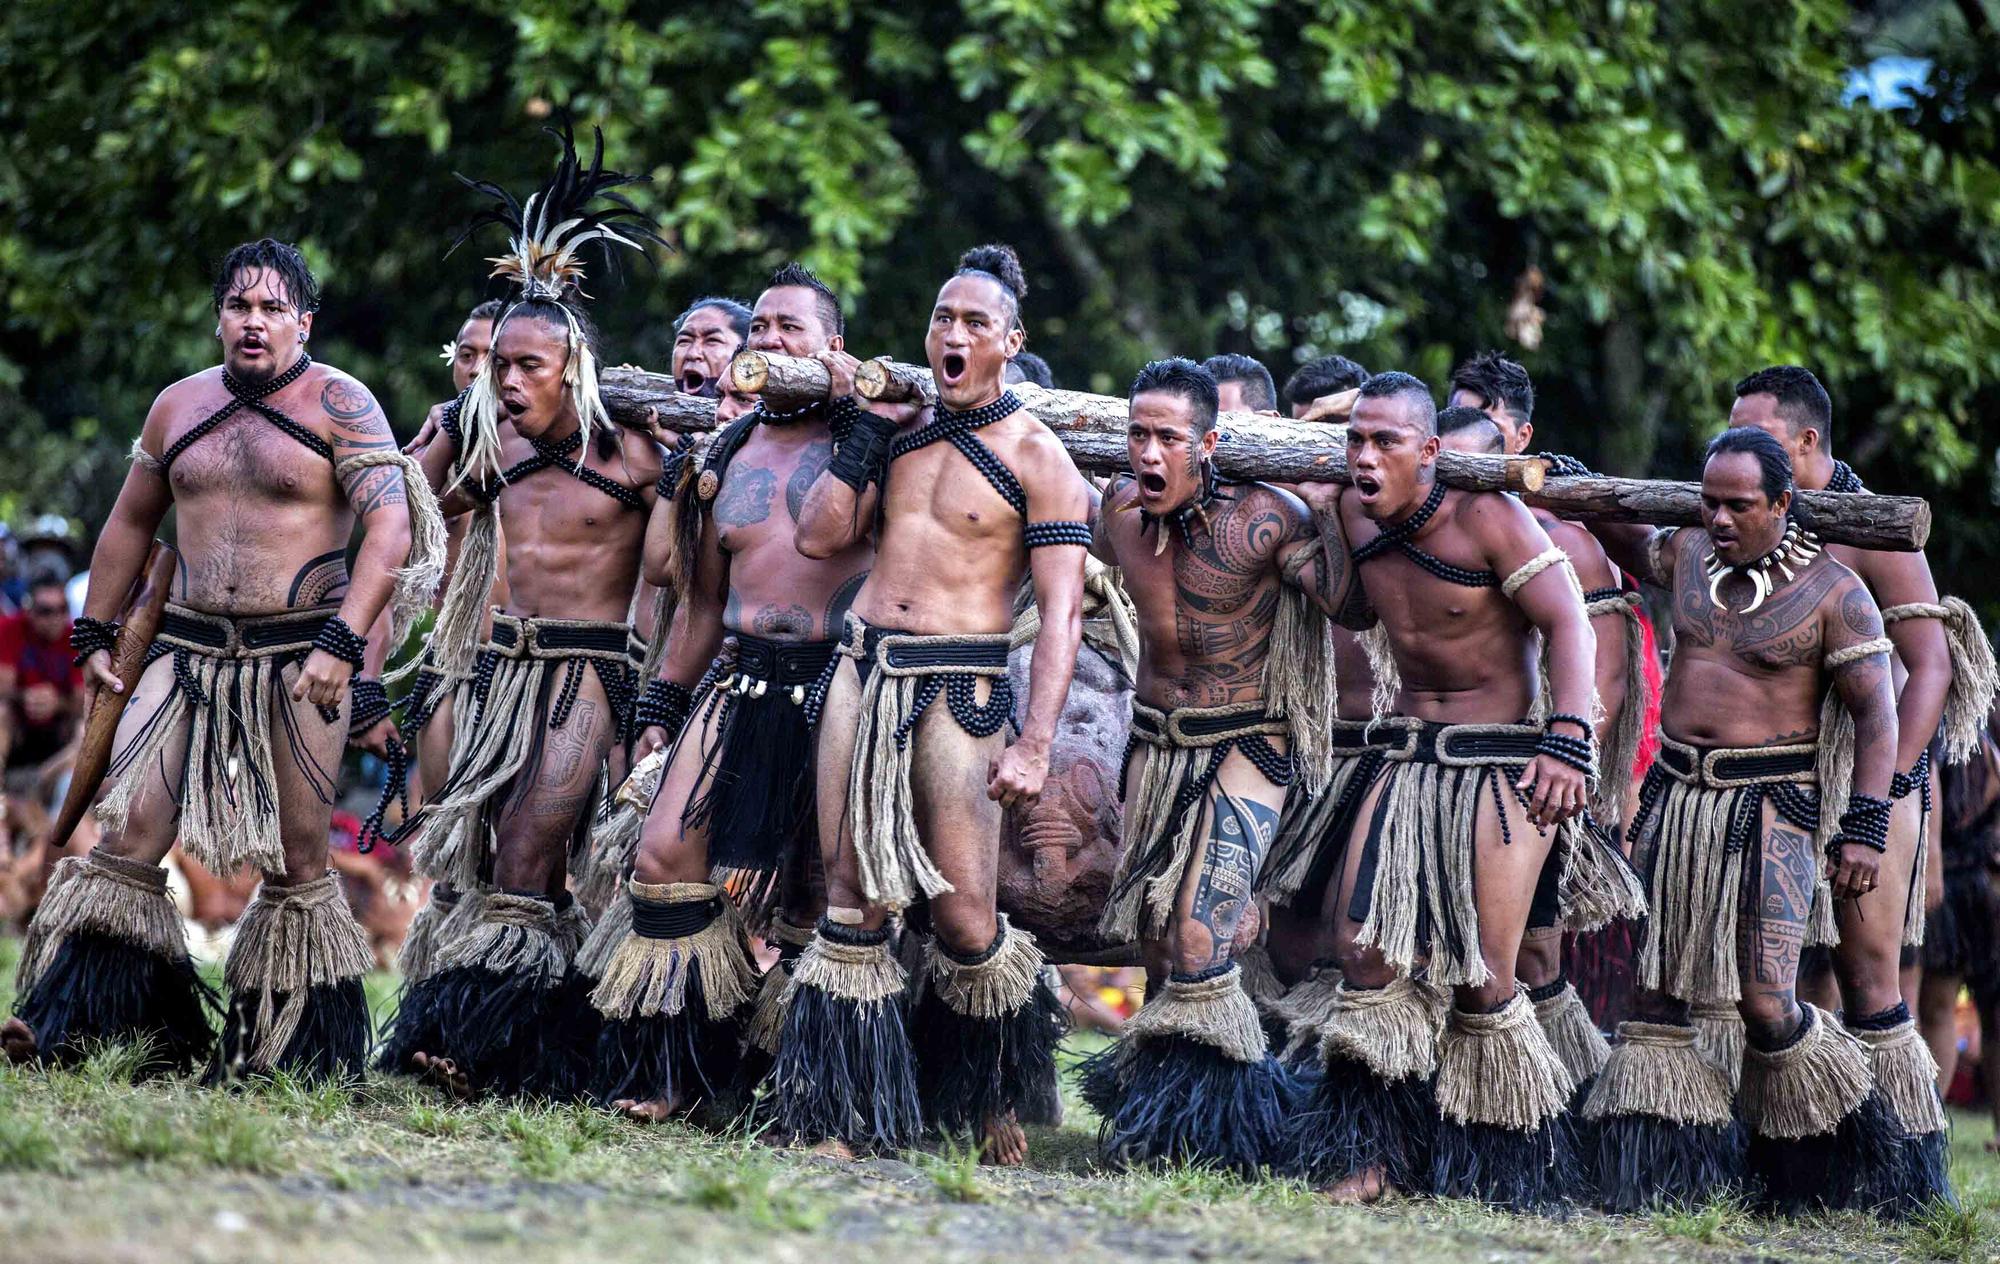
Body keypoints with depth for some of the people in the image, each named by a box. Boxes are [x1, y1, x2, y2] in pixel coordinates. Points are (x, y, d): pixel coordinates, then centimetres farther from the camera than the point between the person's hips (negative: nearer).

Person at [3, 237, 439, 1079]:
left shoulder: (337, 403, -3)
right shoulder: (179, 406, 13)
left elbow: (391, 524, -12)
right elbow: (131, 522, 24)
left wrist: (340, 643, -21)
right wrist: (95, 635, 21)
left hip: (298, 657, -4)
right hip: (188, 648, 4)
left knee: (297, 858, 1)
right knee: (129, 830, -8)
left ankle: (289, 1047, 8)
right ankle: (79, 1020, -10)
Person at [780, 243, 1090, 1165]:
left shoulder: (1034, 457, -3)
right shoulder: (903, 432, 14)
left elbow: (1061, 611, -9)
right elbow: (818, 537, 9)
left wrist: (1033, 745, -18)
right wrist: (869, 430, 4)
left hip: (958, 691, -5)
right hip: (862, 672, 5)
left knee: (963, 919, -6)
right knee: (851, 902, 2)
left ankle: (994, 1105, 15)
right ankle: (844, 1112, 8)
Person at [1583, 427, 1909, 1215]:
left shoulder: (1833, 591, -8)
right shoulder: (1687, 557, 7)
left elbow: (1876, 715, -8)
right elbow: (1626, 544, 31)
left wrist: (1866, 828, -16)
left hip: (1768, 812, -5)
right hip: (1675, 796, 5)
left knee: (1764, 1004, -9)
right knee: (1658, 994, 3)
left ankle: (1814, 1170, 13)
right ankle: (1656, 1173, 8)